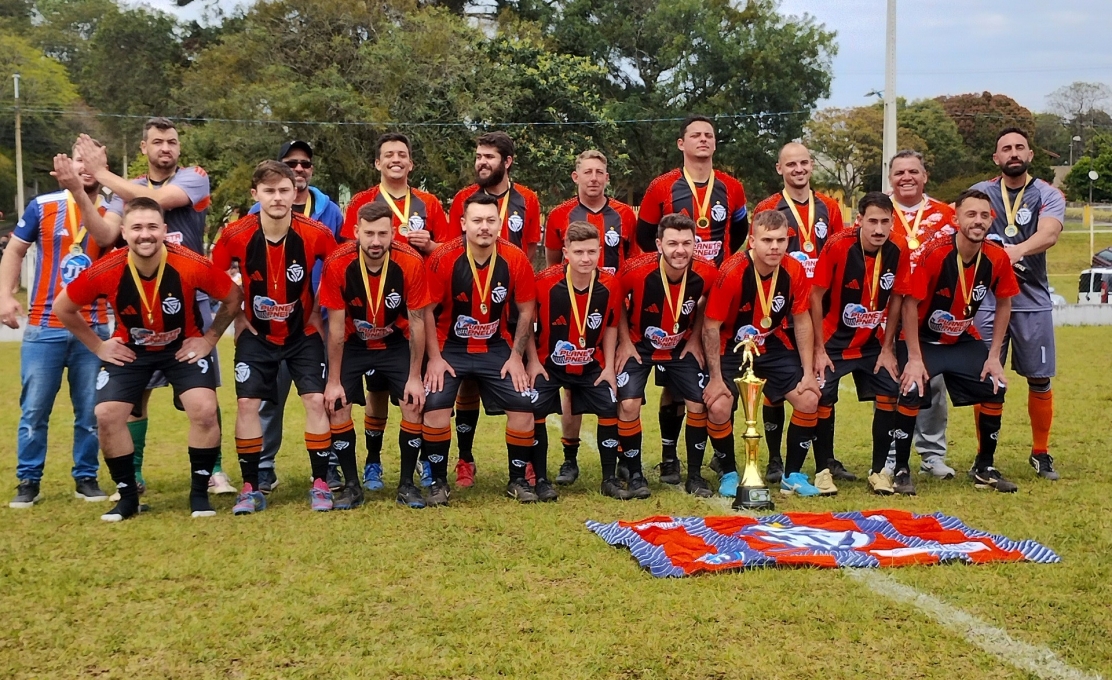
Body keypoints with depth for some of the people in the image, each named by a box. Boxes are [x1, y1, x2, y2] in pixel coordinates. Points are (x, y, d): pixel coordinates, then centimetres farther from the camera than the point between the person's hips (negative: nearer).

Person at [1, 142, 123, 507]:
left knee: (90, 410, 6)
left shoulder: (111, 209, 2)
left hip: (92, 328, 0)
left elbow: (105, 236, -20)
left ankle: (86, 477, 17)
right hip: (44, 327, 0)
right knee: (34, 409, 2)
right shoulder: (43, 205, 2)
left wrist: (79, 192, -28)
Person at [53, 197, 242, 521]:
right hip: (129, 350, 1)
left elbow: (234, 298, -9)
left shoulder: (193, 266, -28)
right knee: (107, 415, -12)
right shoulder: (105, 271, -24)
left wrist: (209, 339, -9)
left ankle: (199, 493, 1)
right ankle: (127, 496, 8)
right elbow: (63, 308, -5)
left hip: (184, 348, -1)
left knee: (204, 410, -19)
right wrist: (98, 345, -4)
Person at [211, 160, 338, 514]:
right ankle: (250, 488, 4)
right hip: (257, 334, 1)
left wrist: (319, 310, -1)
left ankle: (320, 484, 3)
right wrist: (237, 316, 0)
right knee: (247, 403, -7)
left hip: (304, 333, 0)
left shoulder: (316, 234, -19)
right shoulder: (236, 235, -17)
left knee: (316, 400, -9)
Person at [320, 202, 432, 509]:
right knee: (337, 406, -12)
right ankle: (352, 485, 3)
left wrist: (414, 377, -13)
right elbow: (336, 326, -16)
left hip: (396, 344, 0)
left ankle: (407, 484, 3)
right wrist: (334, 381, -13)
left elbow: (417, 322, -15)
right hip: (353, 345, 0)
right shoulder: (338, 264, -25)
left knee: (414, 405, -13)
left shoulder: (411, 263, -25)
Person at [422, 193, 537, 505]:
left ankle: (518, 480, 11)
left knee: (523, 405, -9)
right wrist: (435, 357, -11)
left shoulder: (515, 259, -13)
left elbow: (525, 310, -1)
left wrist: (516, 356, -4)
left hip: (497, 348, 2)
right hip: (450, 348, -2)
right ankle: (438, 481, 1)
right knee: (436, 405, -19)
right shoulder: (443, 258, -18)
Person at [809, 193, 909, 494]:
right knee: (823, 398, -13)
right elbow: (816, 296, -13)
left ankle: (880, 469, 9)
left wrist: (887, 349, 1)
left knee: (891, 395, -7)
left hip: (874, 343, 3)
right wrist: (819, 350, -12)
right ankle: (824, 469, 5)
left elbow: (896, 300, 1)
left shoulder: (898, 252, -12)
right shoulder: (837, 246, -21)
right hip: (834, 341, -3)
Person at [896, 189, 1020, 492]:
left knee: (995, 389, -6)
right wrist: (914, 359, -20)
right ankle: (900, 469, -4)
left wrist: (994, 356, -2)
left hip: (964, 340, 4)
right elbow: (910, 303, -20)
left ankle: (984, 468, 14)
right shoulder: (934, 253, -26)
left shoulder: (997, 258, -14)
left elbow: (1004, 303, 1)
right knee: (911, 391, -22)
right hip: (923, 339, -4)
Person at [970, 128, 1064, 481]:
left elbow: (1048, 234, -19)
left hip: (1033, 301, 0)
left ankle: (1041, 453, 23)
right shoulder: (980, 193, 6)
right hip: (988, 299, 0)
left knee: (1040, 379, 6)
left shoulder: (1048, 195, 0)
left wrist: (1018, 250, -41)